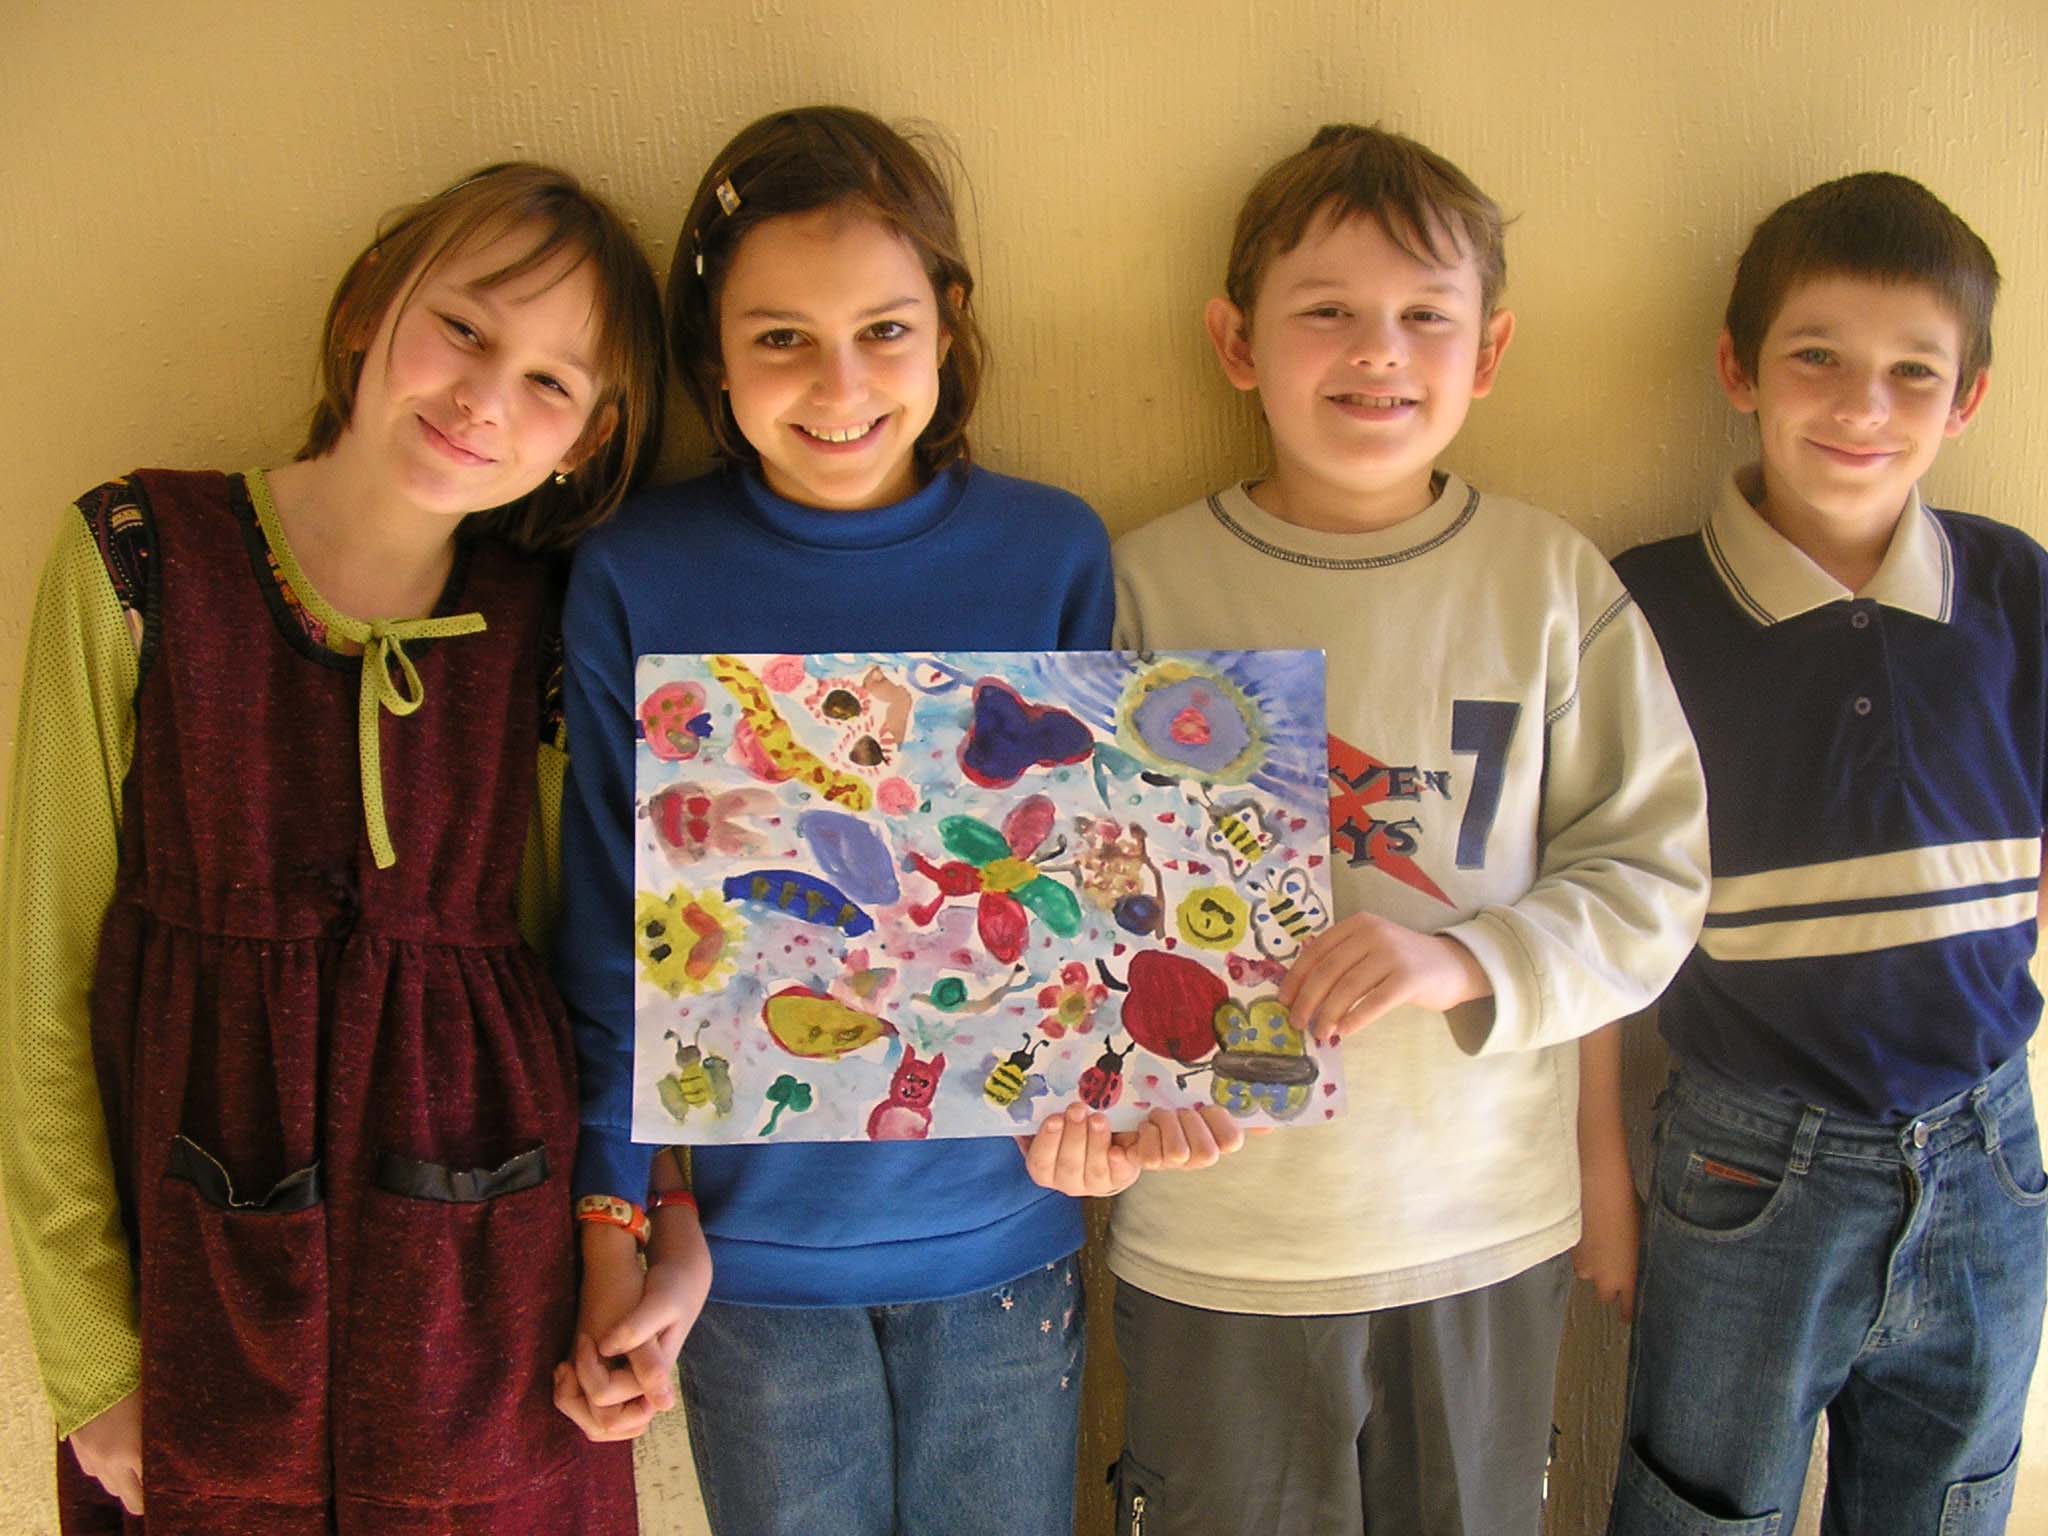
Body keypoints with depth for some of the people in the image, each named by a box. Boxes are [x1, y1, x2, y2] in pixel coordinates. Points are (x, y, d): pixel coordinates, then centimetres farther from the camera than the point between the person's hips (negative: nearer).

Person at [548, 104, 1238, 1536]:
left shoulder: (1054, 554, -6)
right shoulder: (636, 582, -9)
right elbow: (618, 938, -3)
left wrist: (1080, 1084, -18)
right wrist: (624, 1237, -4)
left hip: (1002, 1232, 1)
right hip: (751, 1252, 0)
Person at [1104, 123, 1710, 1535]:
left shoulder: (1554, 582, -4)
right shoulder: (1150, 584, -7)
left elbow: (1654, 867, -2)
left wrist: (1470, 964, -20)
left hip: (1491, 1230, 2)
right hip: (1217, 1238, -1)